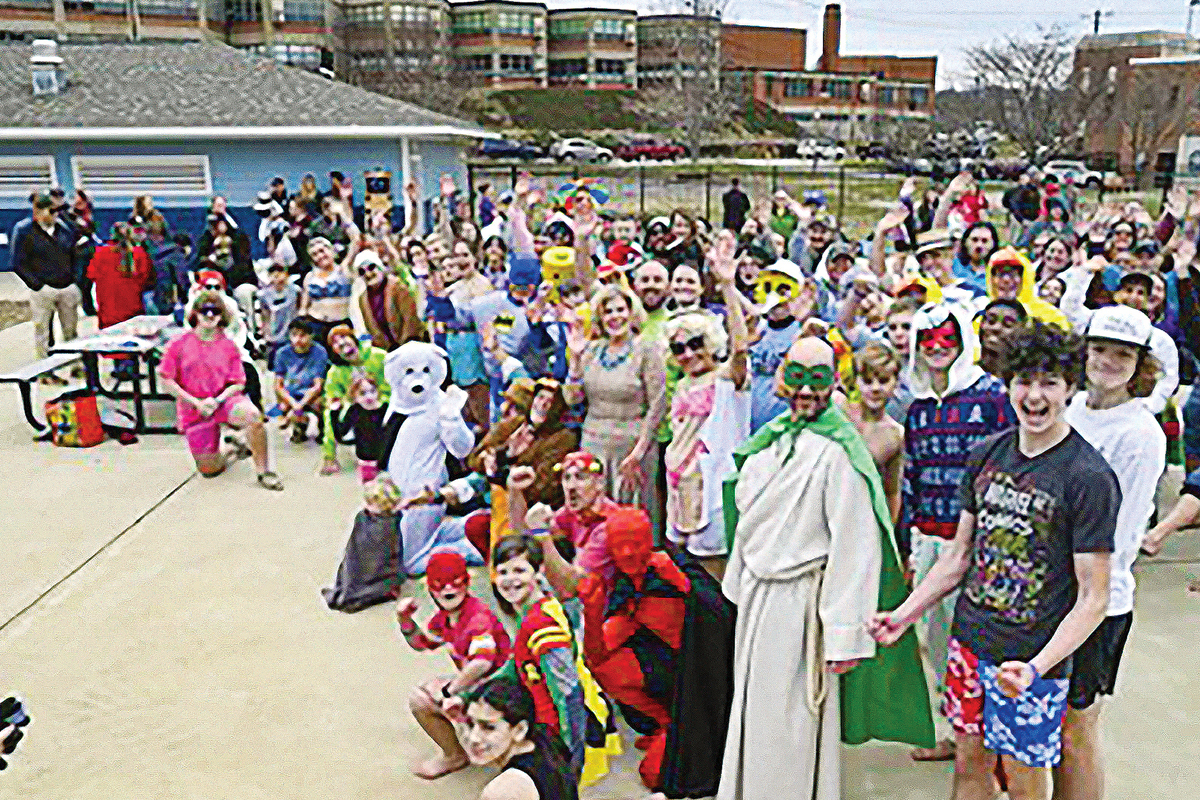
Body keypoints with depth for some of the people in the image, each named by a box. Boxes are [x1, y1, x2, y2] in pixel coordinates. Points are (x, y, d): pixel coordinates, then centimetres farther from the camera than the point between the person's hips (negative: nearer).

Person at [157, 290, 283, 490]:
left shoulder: (228, 346, 2)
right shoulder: (179, 344, -2)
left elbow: (239, 383, 1)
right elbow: (166, 380, -3)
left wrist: (217, 400, -18)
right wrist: (196, 403, -13)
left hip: (224, 400, 0)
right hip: (193, 408, 0)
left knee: (252, 415, -36)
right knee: (210, 470, -3)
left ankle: (263, 472, -24)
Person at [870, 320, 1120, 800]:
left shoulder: (1090, 477, -14)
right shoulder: (985, 454, 3)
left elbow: (1093, 597, -13)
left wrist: (1037, 666, -25)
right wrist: (904, 614, 4)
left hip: (1031, 660, -5)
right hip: (970, 642, 5)